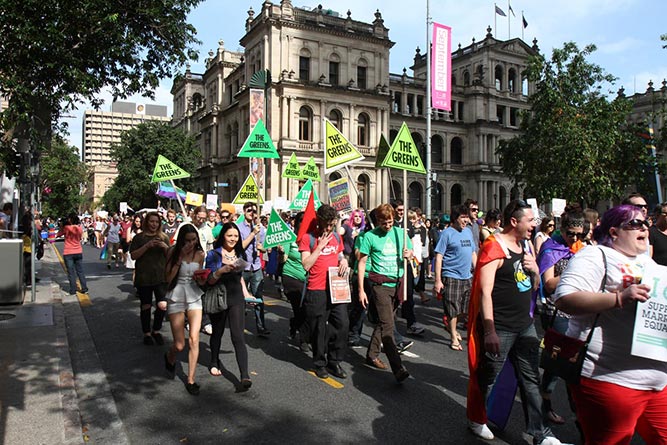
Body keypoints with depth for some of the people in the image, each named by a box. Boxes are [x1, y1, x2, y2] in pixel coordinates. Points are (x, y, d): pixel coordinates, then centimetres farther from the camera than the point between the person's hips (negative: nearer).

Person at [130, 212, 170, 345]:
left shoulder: (164, 238, 10)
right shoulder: (139, 237, 4)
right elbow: (133, 255, -5)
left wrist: (165, 247, -10)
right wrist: (147, 246, -17)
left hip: (161, 277, 1)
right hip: (144, 278, -1)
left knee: (163, 305, -9)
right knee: (146, 306, 7)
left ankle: (156, 330, 14)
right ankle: (147, 333, 25)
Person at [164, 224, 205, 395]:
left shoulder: (200, 254, 2)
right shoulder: (173, 252, -6)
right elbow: (168, 278, -13)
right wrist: (180, 257, -18)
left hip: (194, 297, 2)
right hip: (176, 298, -2)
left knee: (194, 340, -9)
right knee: (179, 345, 0)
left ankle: (191, 380, 5)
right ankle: (170, 357, 37)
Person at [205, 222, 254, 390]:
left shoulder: (240, 254, 8)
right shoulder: (213, 254, -5)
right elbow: (210, 280, -12)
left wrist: (246, 293, 12)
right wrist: (222, 271, -30)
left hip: (236, 298, 2)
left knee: (238, 336, -8)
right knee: (217, 332, 17)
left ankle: (245, 375, -14)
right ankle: (214, 362, 43)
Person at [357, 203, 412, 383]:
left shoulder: (400, 233, 8)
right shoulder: (370, 236, -4)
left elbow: (411, 253, 17)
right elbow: (362, 263, -2)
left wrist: (409, 255, -9)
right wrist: (361, 290, -7)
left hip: (398, 283, 5)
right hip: (380, 284, -5)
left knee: (384, 322, 14)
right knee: (387, 325, -12)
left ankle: (372, 354, 30)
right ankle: (398, 369, -17)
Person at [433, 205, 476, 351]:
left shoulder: (468, 232, 12)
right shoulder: (447, 233, -9)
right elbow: (438, 257, -12)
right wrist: (438, 280, -17)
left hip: (468, 277, 7)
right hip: (451, 277, -7)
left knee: (468, 308, 14)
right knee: (453, 309, 0)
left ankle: (453, 330, 34)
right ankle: (454, 338, 15)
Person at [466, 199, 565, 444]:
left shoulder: (526, 245, 11)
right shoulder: (494, 247, -15)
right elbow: (485, 291, -19)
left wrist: (535, 270, -3)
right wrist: (489, 331, -21)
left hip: (525, 325, 8)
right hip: (499, 328, -8)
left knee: (531, 380, 14)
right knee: (485, 377, 9)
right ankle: (476, 419, 31)